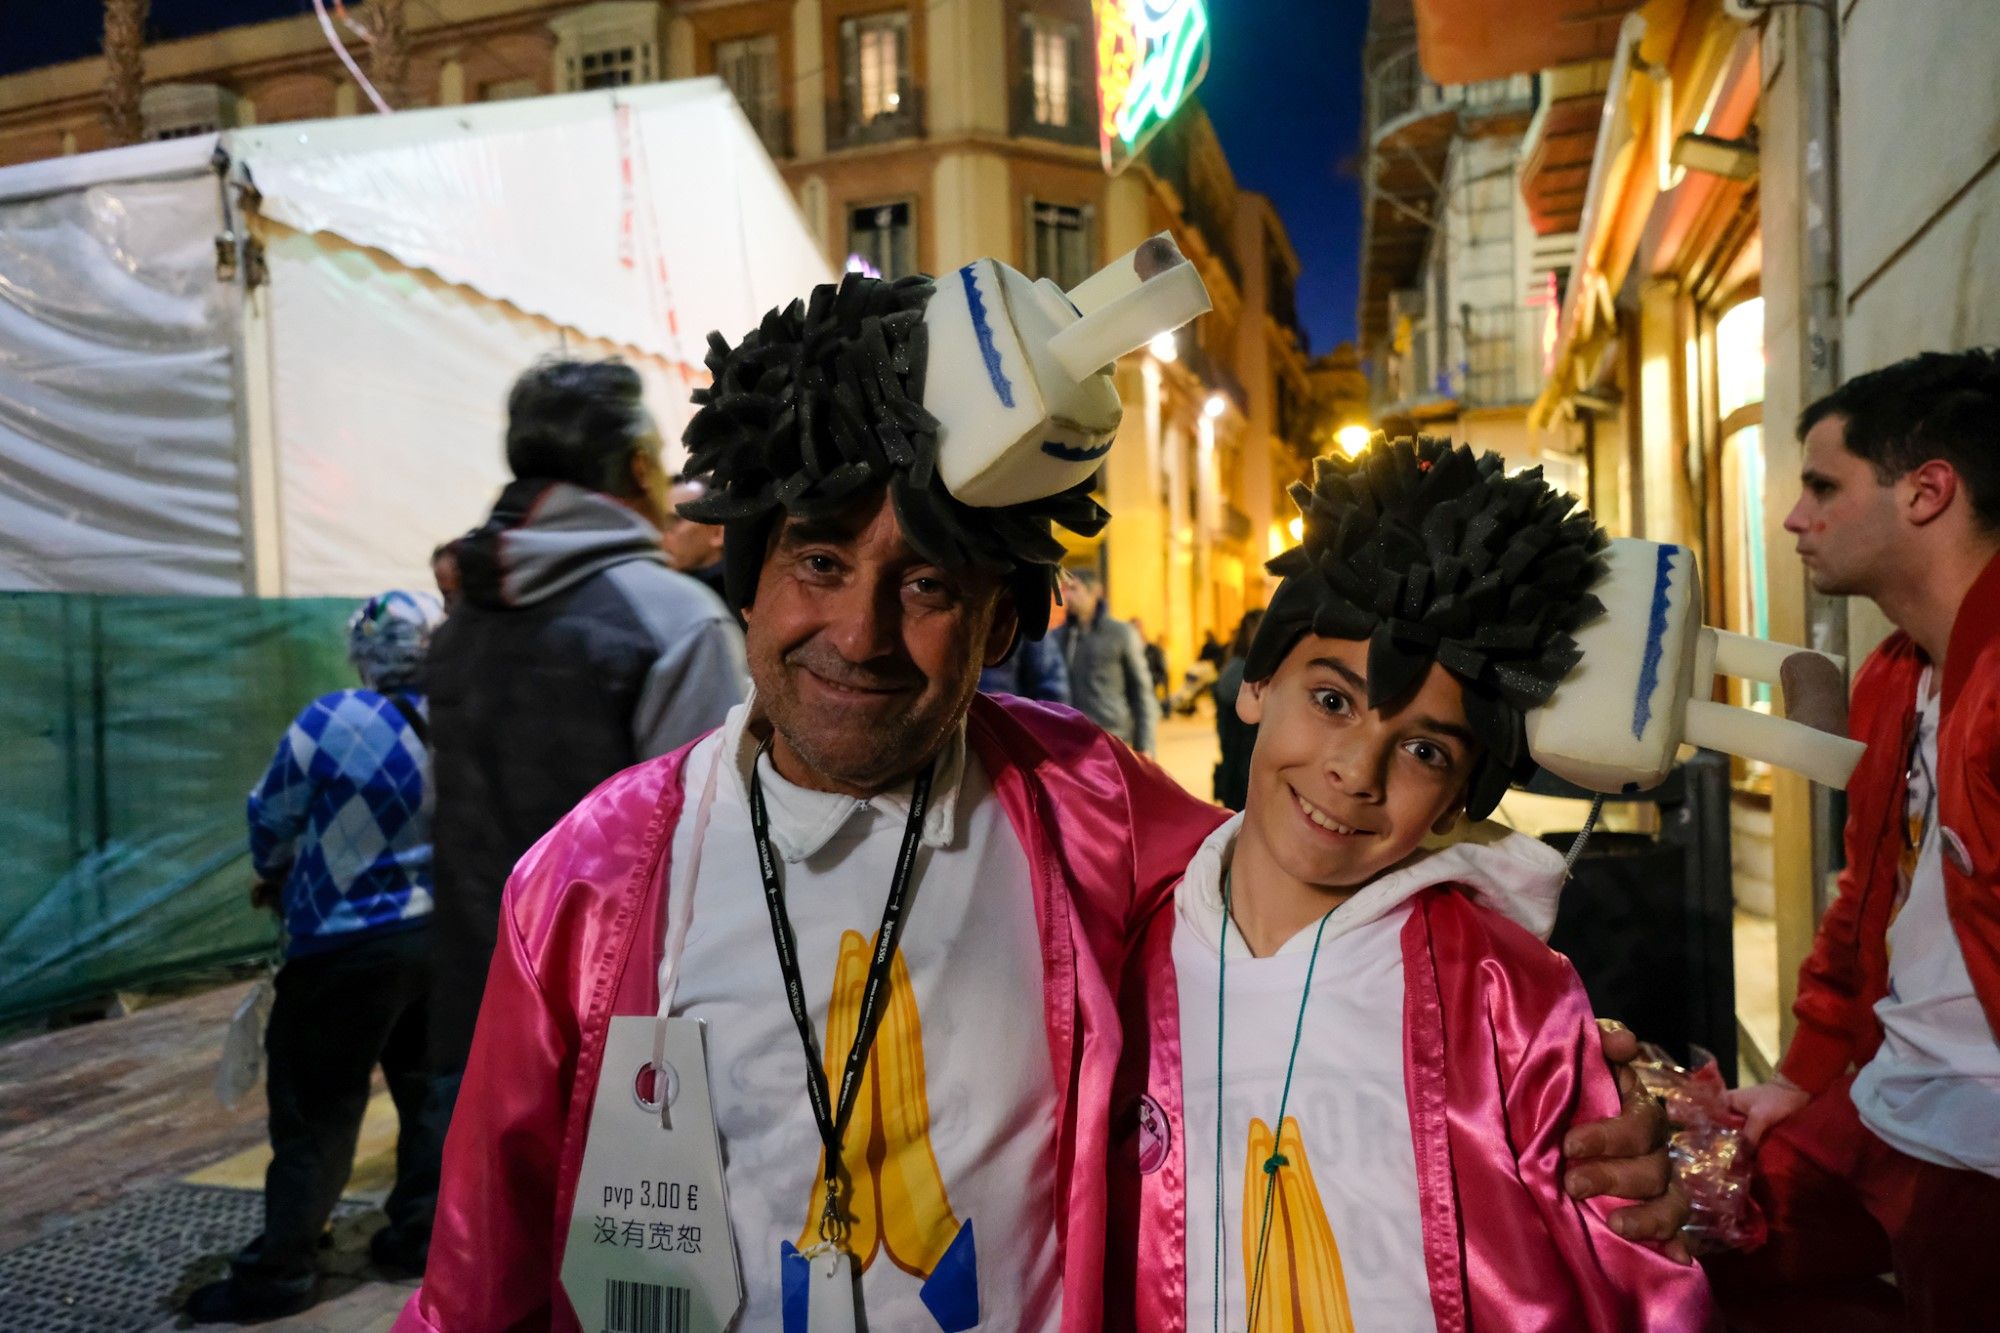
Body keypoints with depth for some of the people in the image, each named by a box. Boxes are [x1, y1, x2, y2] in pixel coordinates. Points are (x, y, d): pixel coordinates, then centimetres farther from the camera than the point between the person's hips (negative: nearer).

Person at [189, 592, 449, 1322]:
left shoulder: (332, 721, -18)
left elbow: (270, 817, -3)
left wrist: (277, 874, 20)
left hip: (350, 944, -5)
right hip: (440, 933, 5)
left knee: (315, 1105, 6)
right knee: (427, 1084, 18)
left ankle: (282, 1267, 14)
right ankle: (421, 1227, 26)